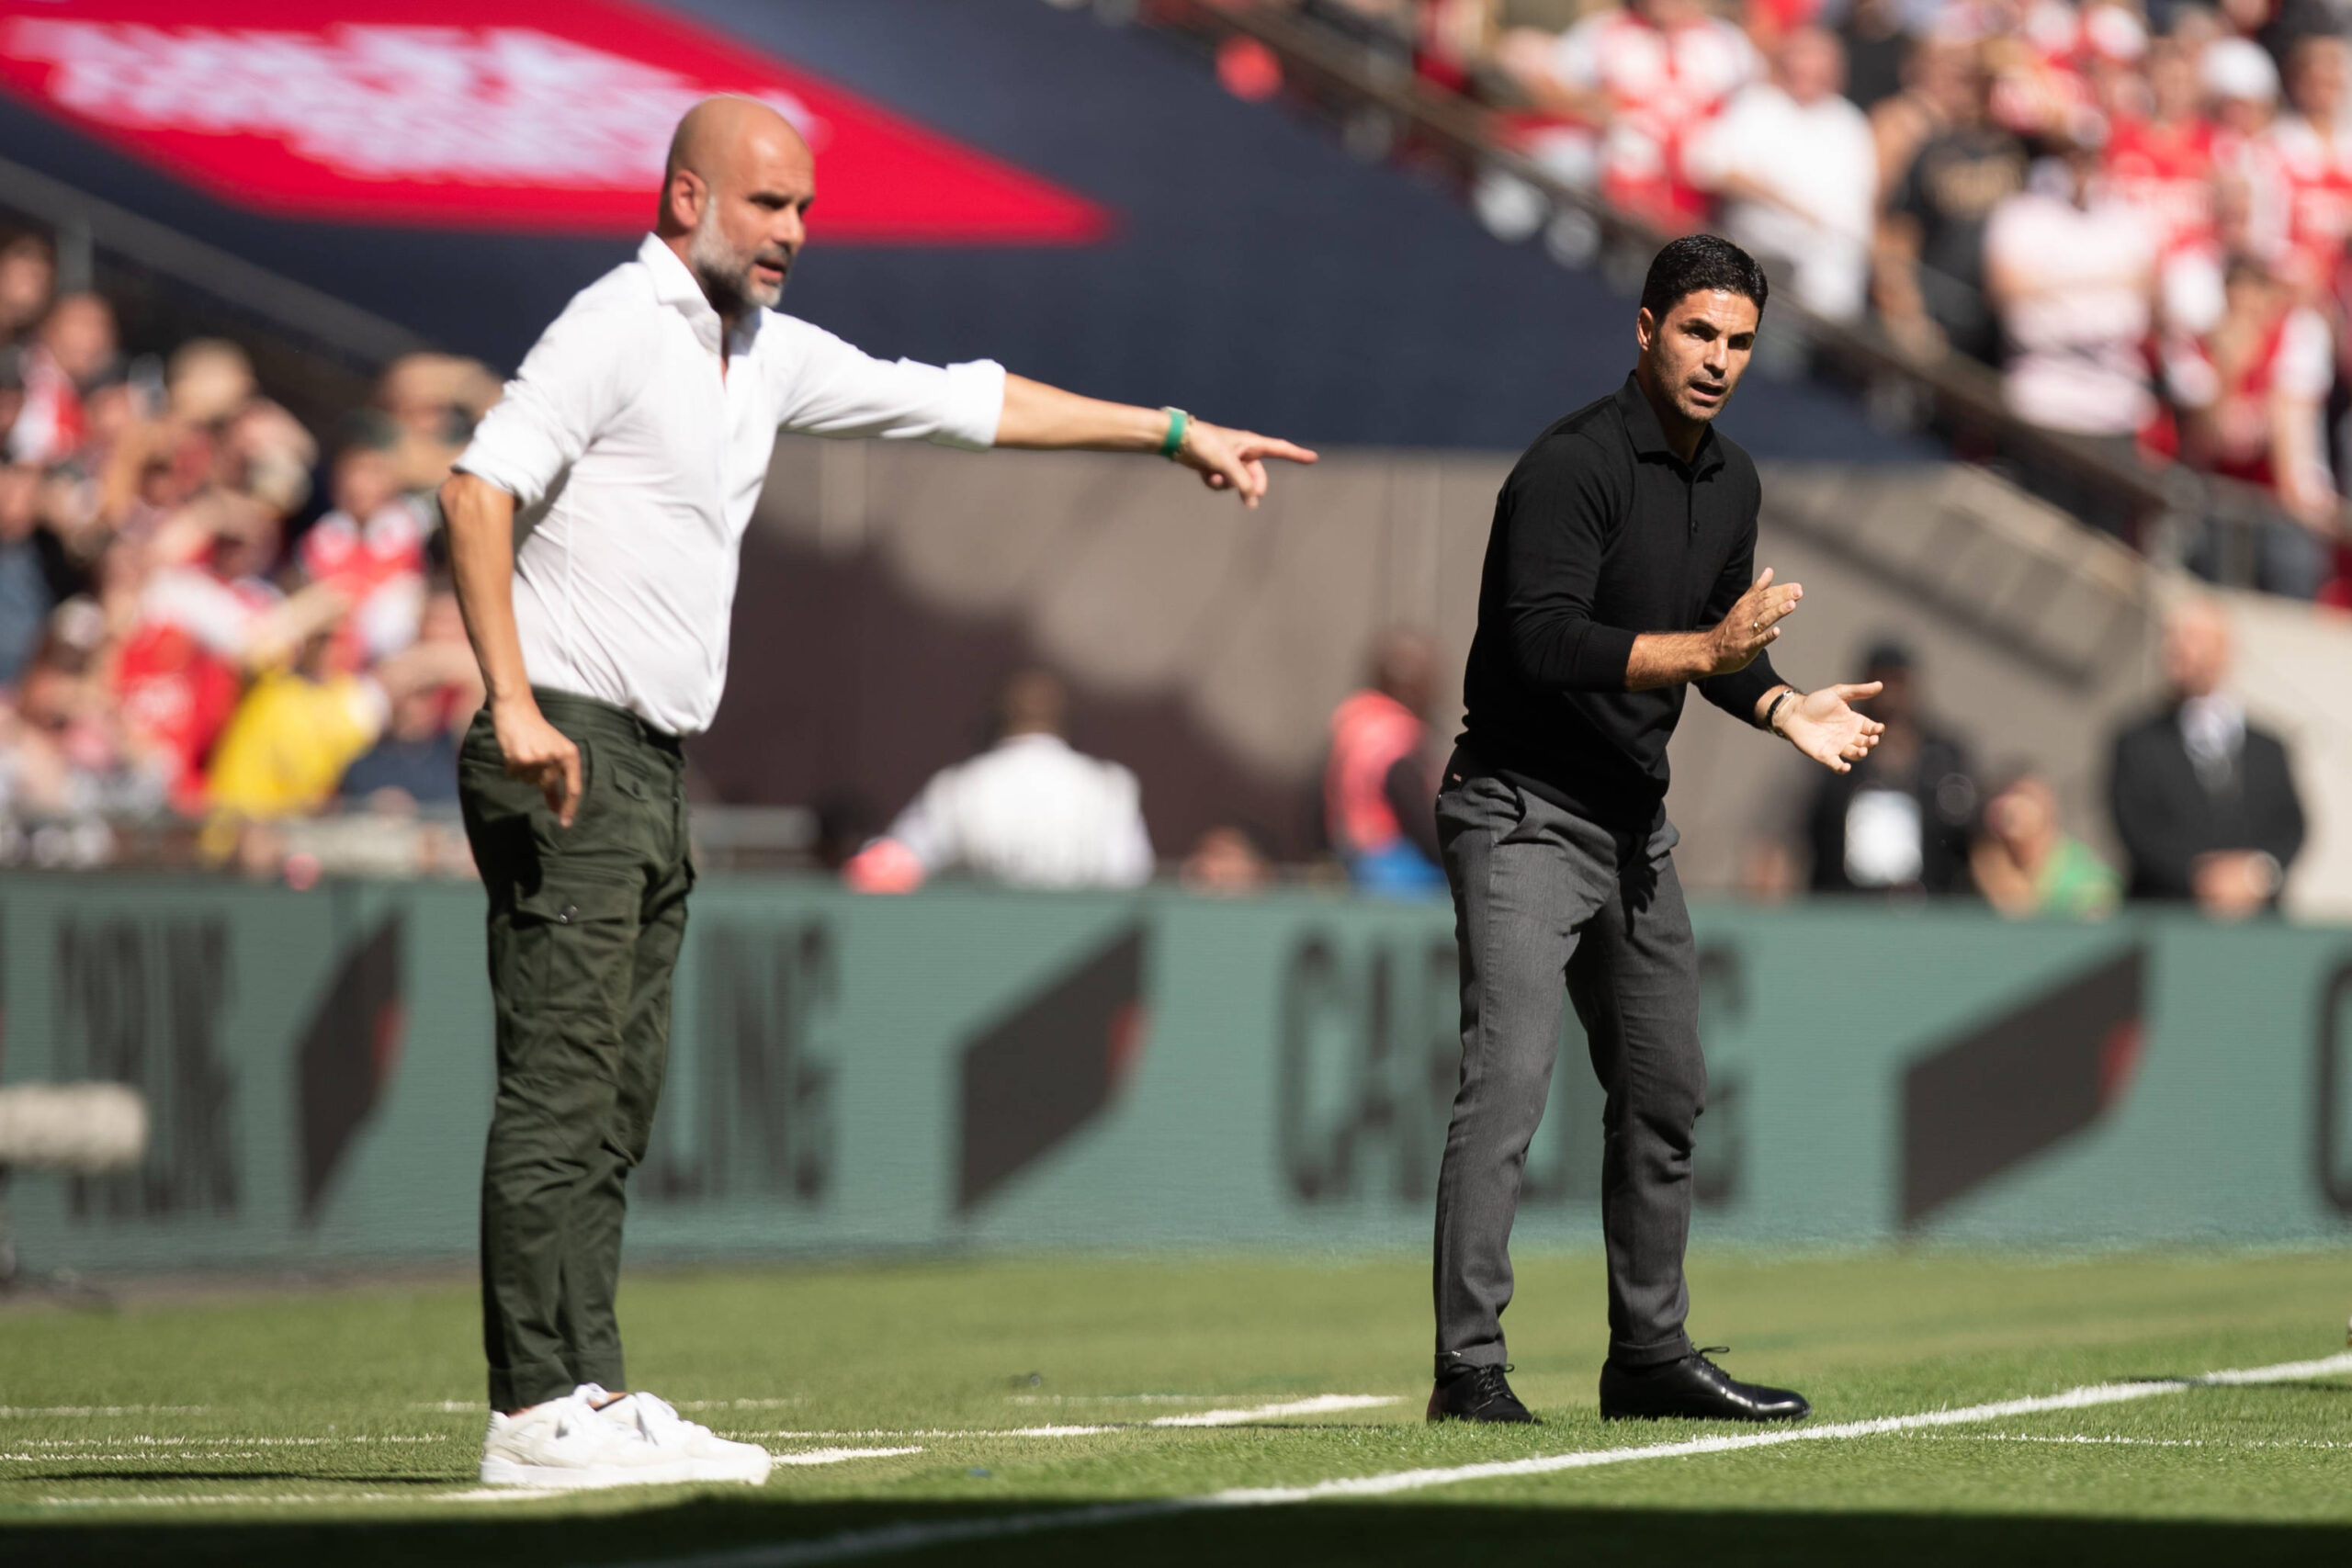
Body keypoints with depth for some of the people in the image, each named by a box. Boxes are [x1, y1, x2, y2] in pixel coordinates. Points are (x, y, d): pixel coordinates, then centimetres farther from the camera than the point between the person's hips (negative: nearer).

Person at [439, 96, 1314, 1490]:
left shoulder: (769, 355, 18)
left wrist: (1175, 431, 26)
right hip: (569, 758, -9)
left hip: (657, 773, 9)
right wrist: (515, 705, -26)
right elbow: (480, 489, -19)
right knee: (561, 1091, -11)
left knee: (613, 1108, 8)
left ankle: (590, 1397, 9)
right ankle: (538, 1412, -12)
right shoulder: (615, 328, -10)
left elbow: (964, 404, 25)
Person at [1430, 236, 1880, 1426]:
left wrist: (1783, 708, 5)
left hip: (1634, 823, 9)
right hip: (1521, 813, -9)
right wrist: (1705, 650, -33)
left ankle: (1649, 1354, 25)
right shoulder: (1573, 466, -18)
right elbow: (1547, 641, -28)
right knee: (1507, 1082, -17)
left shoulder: (1731, 484, 10)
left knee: (1664, 1093, 14)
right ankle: (1469, 1367, -18)